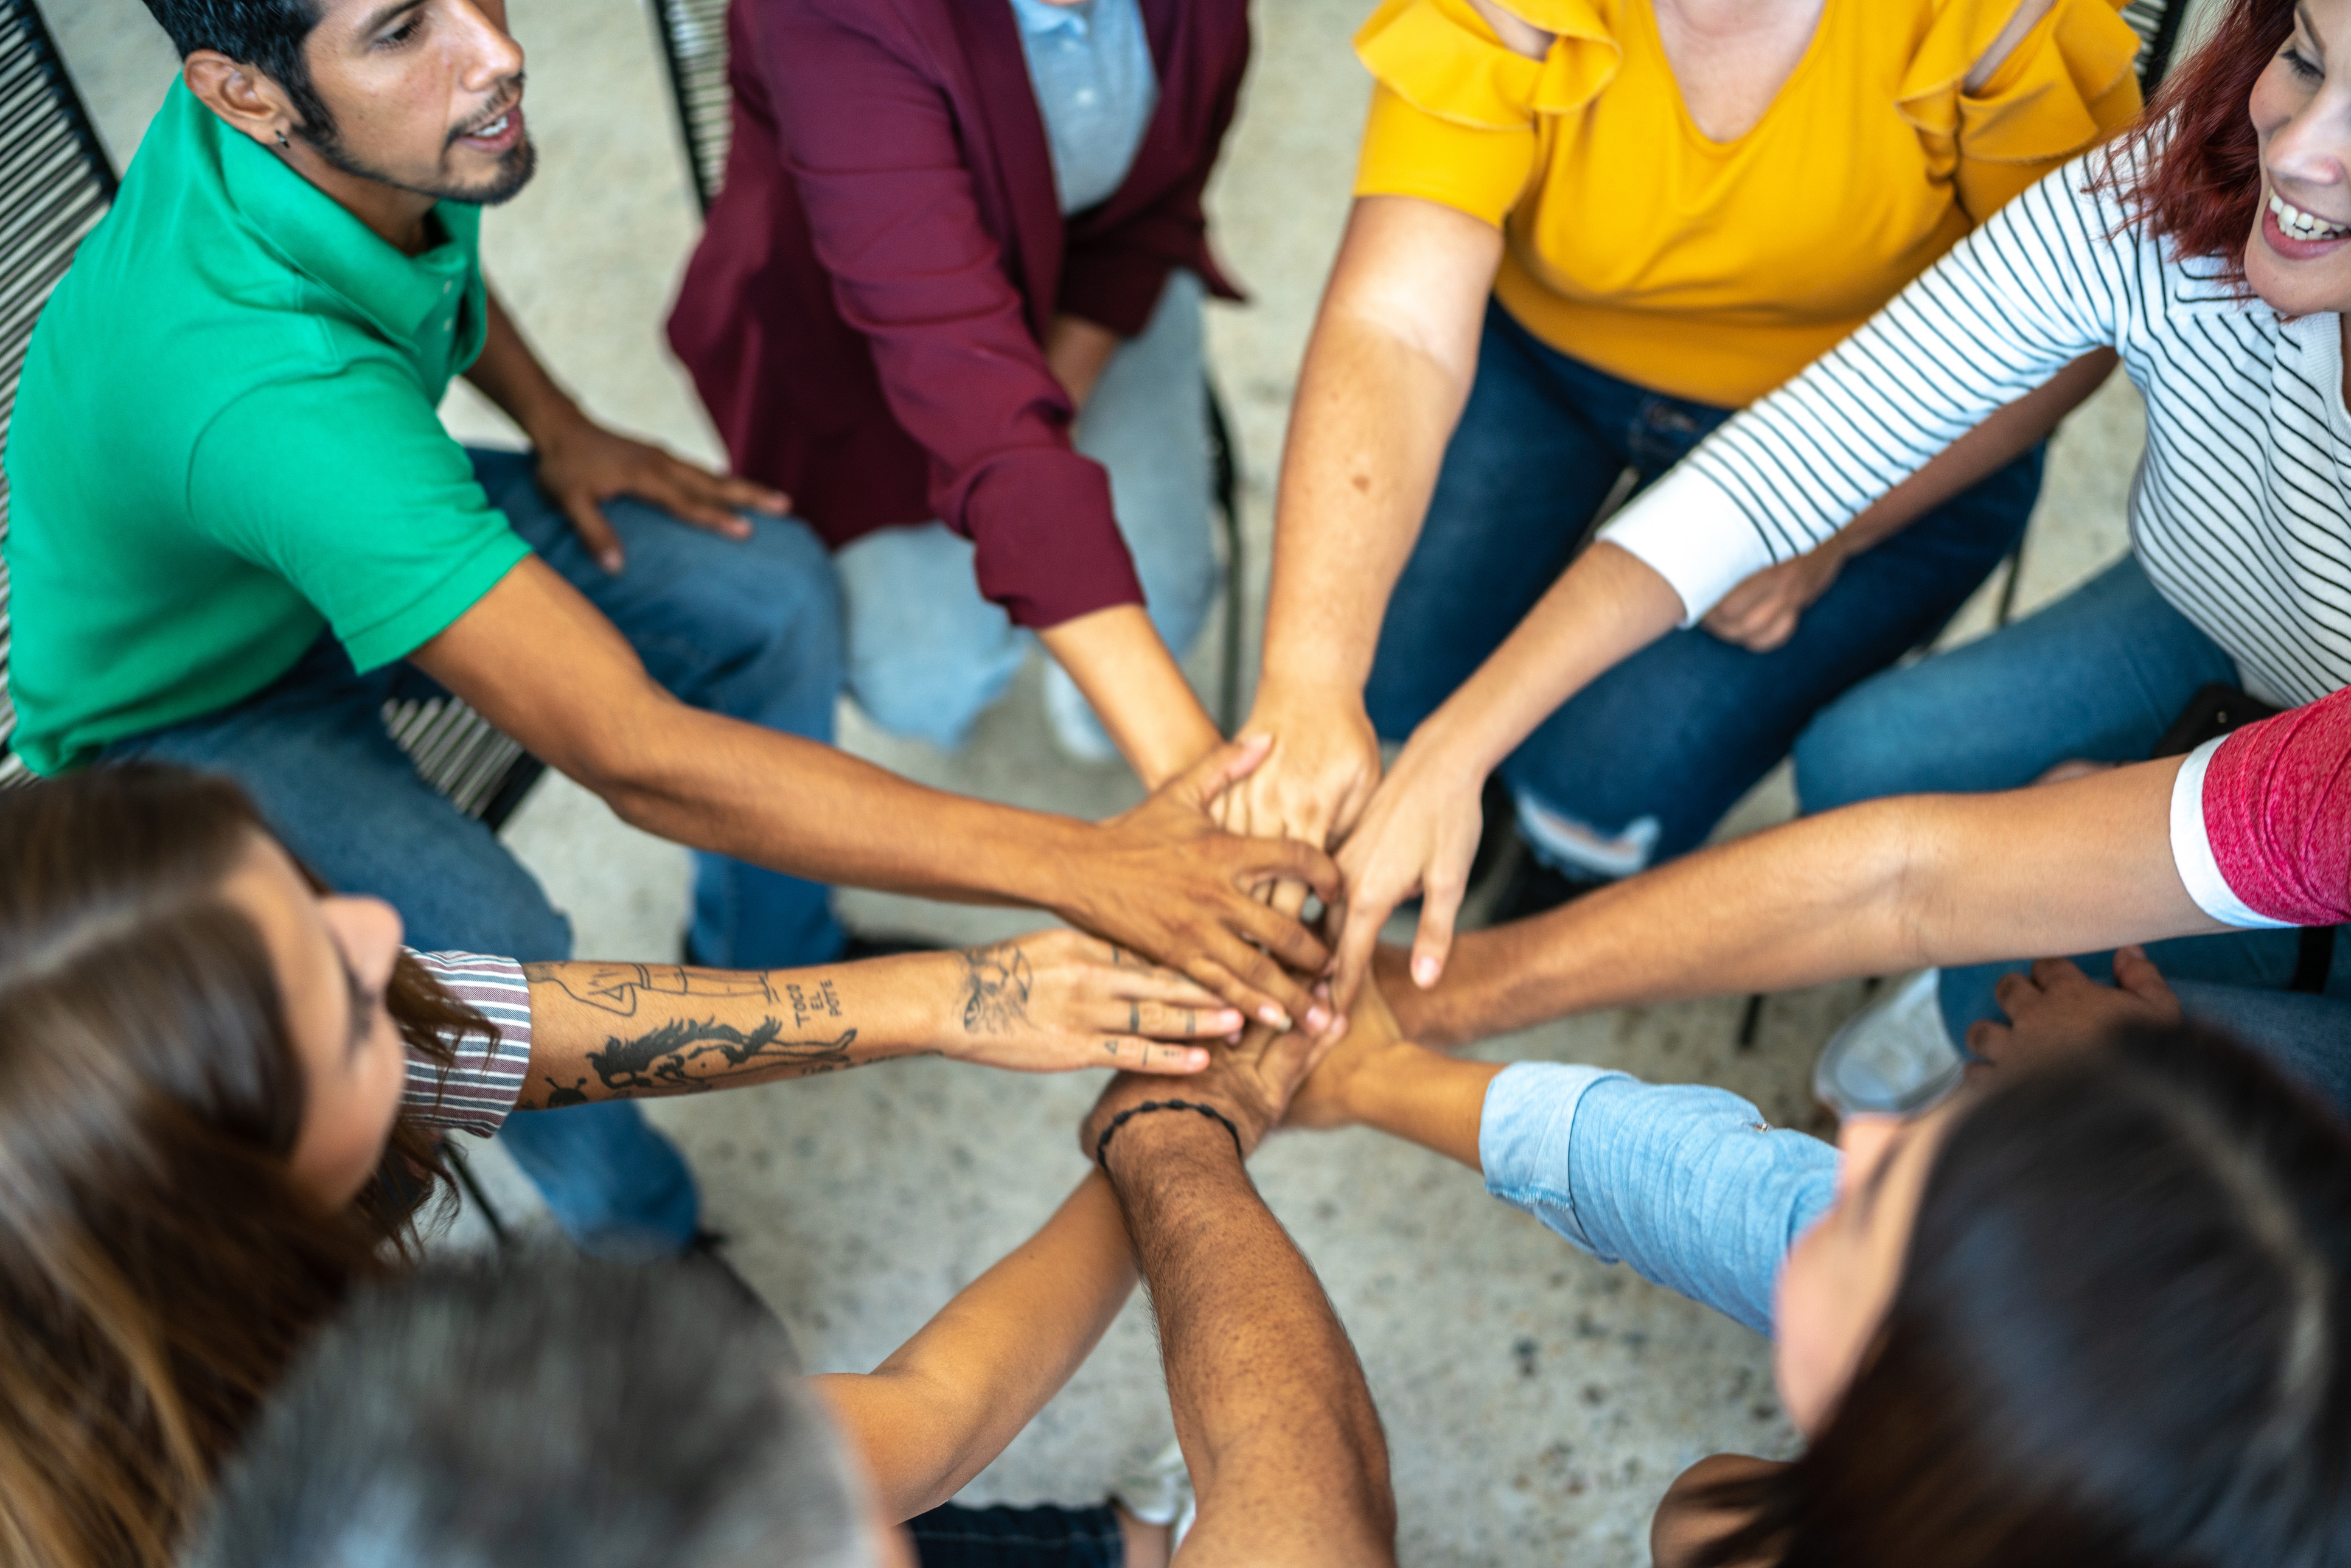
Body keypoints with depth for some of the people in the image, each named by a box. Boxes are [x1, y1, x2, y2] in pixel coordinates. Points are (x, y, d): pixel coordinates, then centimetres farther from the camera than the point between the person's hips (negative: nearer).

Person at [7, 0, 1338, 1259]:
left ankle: (770, 956, 19)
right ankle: (636, 1235, 3)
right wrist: (1078, 868, -54)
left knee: (773, 588, -6)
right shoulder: (267, 387, -47)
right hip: (188, 702, -6)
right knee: (496, 958, -30)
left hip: (384, 522, 7)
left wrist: (554, 425, -4)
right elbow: (637, 758, -50)